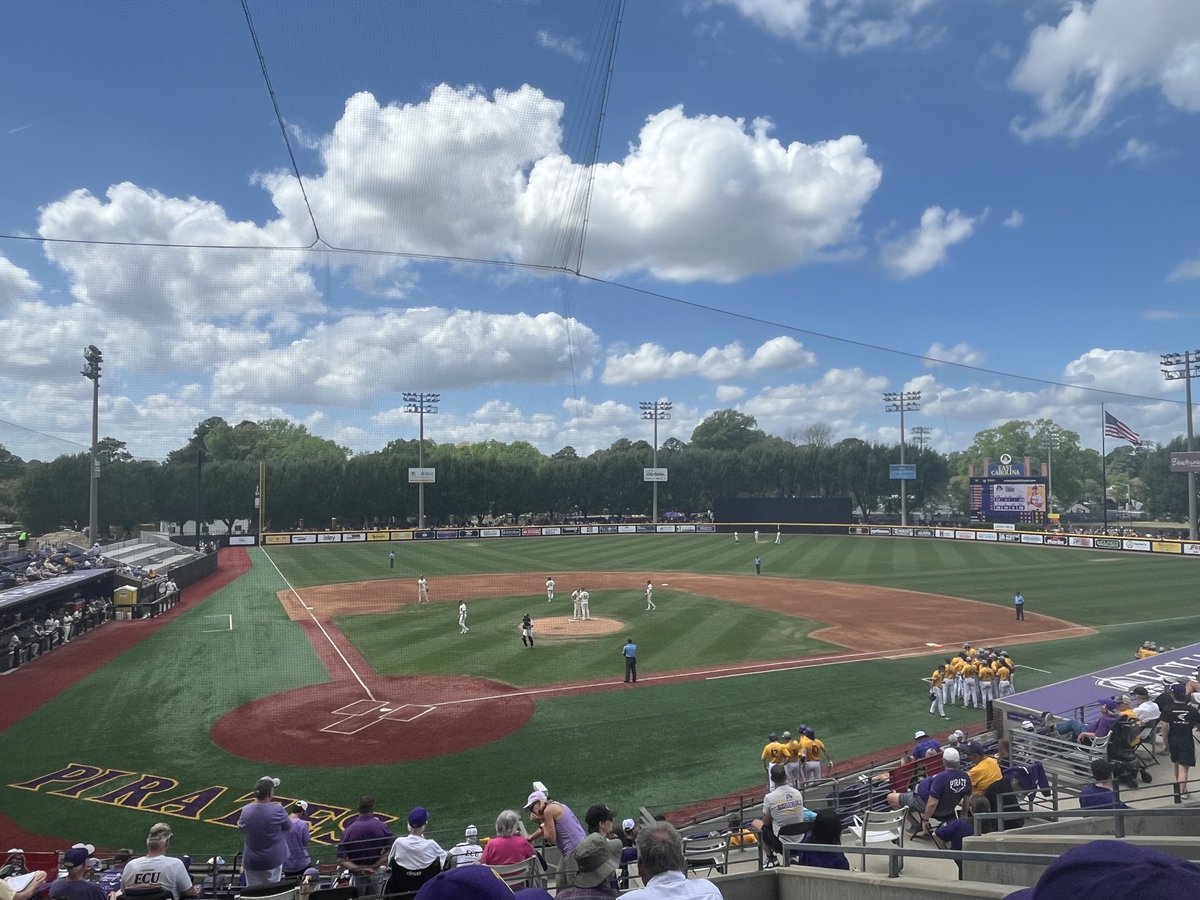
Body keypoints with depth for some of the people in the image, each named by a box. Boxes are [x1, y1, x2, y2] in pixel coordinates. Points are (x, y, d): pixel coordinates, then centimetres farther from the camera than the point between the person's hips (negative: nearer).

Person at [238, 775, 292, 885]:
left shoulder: (246, 810, -12)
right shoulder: (277, 810, -21)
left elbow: (240, 828, 10)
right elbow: (288, 827, -5)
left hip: (251, 861, 2)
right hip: (273, 860, -2)